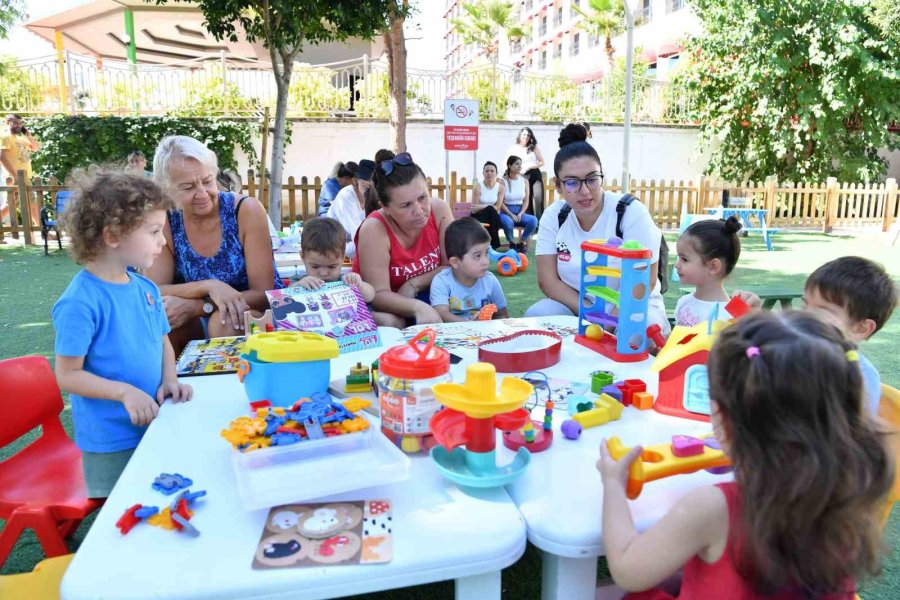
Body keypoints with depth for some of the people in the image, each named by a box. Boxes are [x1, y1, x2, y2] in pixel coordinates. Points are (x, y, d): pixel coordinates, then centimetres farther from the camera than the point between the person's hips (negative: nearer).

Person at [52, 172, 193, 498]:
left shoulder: (146, 288, 1)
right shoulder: (80, 301, -21)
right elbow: (68, 375, -17)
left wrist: (169, 381, -5)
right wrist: (124, 392, -26)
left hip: (154, 425, 7)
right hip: (110, 442, -7)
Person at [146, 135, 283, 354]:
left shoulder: (247, 211, -16)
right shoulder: (164, 223, -6)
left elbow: (264, 294, -17)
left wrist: (195, 306, -26)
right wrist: (209, 286, -29)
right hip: (201, 324, 3)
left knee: (224, 321, -32)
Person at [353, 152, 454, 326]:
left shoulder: (439, 210, -17)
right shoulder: (374, 229, -28)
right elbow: (378, 294, -28)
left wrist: (414, 284, -22)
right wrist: (418, 307, -45)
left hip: (424, 294, 3)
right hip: (377, 302, -3)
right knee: (390, 323, -33)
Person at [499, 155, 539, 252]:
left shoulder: (524, 181, 6)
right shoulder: (503, 181, -5)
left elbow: (526, 201, 6)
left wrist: (520, 213, -10)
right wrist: (511, 215, -17)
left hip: (520, 211, 3)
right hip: (506, 212, -3)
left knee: (533, 220, -27)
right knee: (508, 222, -38)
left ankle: (521, 242, -4)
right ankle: (512, 243, -8)